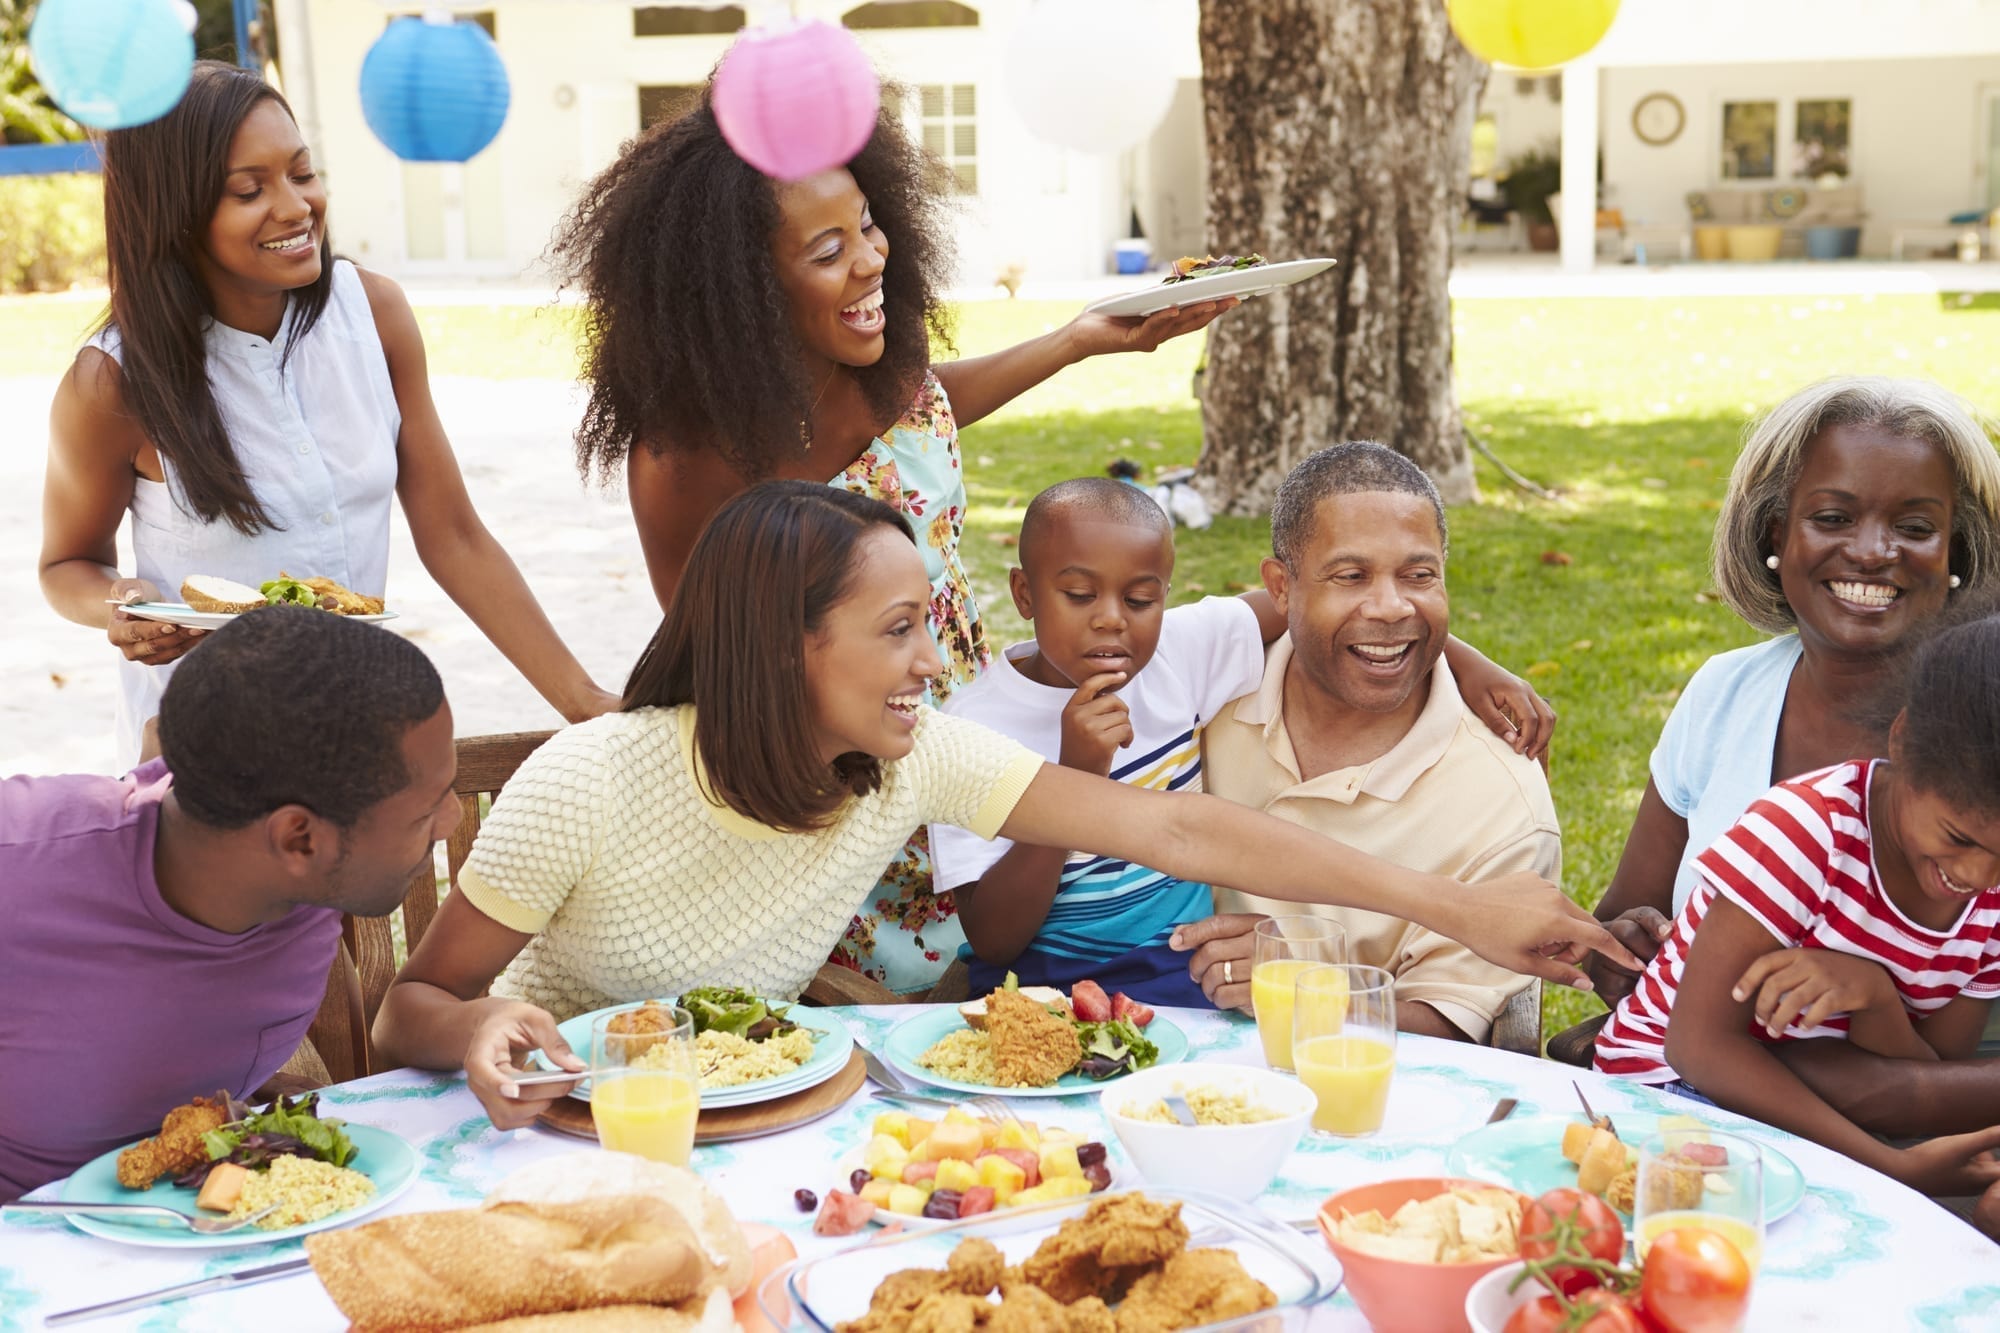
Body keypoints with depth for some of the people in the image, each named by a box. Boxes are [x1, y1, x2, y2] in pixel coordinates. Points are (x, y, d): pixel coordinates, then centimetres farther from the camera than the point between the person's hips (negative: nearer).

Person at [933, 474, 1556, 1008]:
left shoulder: (1181, 650, -2)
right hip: (1048, 986, -2)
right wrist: (1074, 779, -24)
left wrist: (1471, 663, -3)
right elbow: (991, 940, -14)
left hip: (1190, 975, 3)